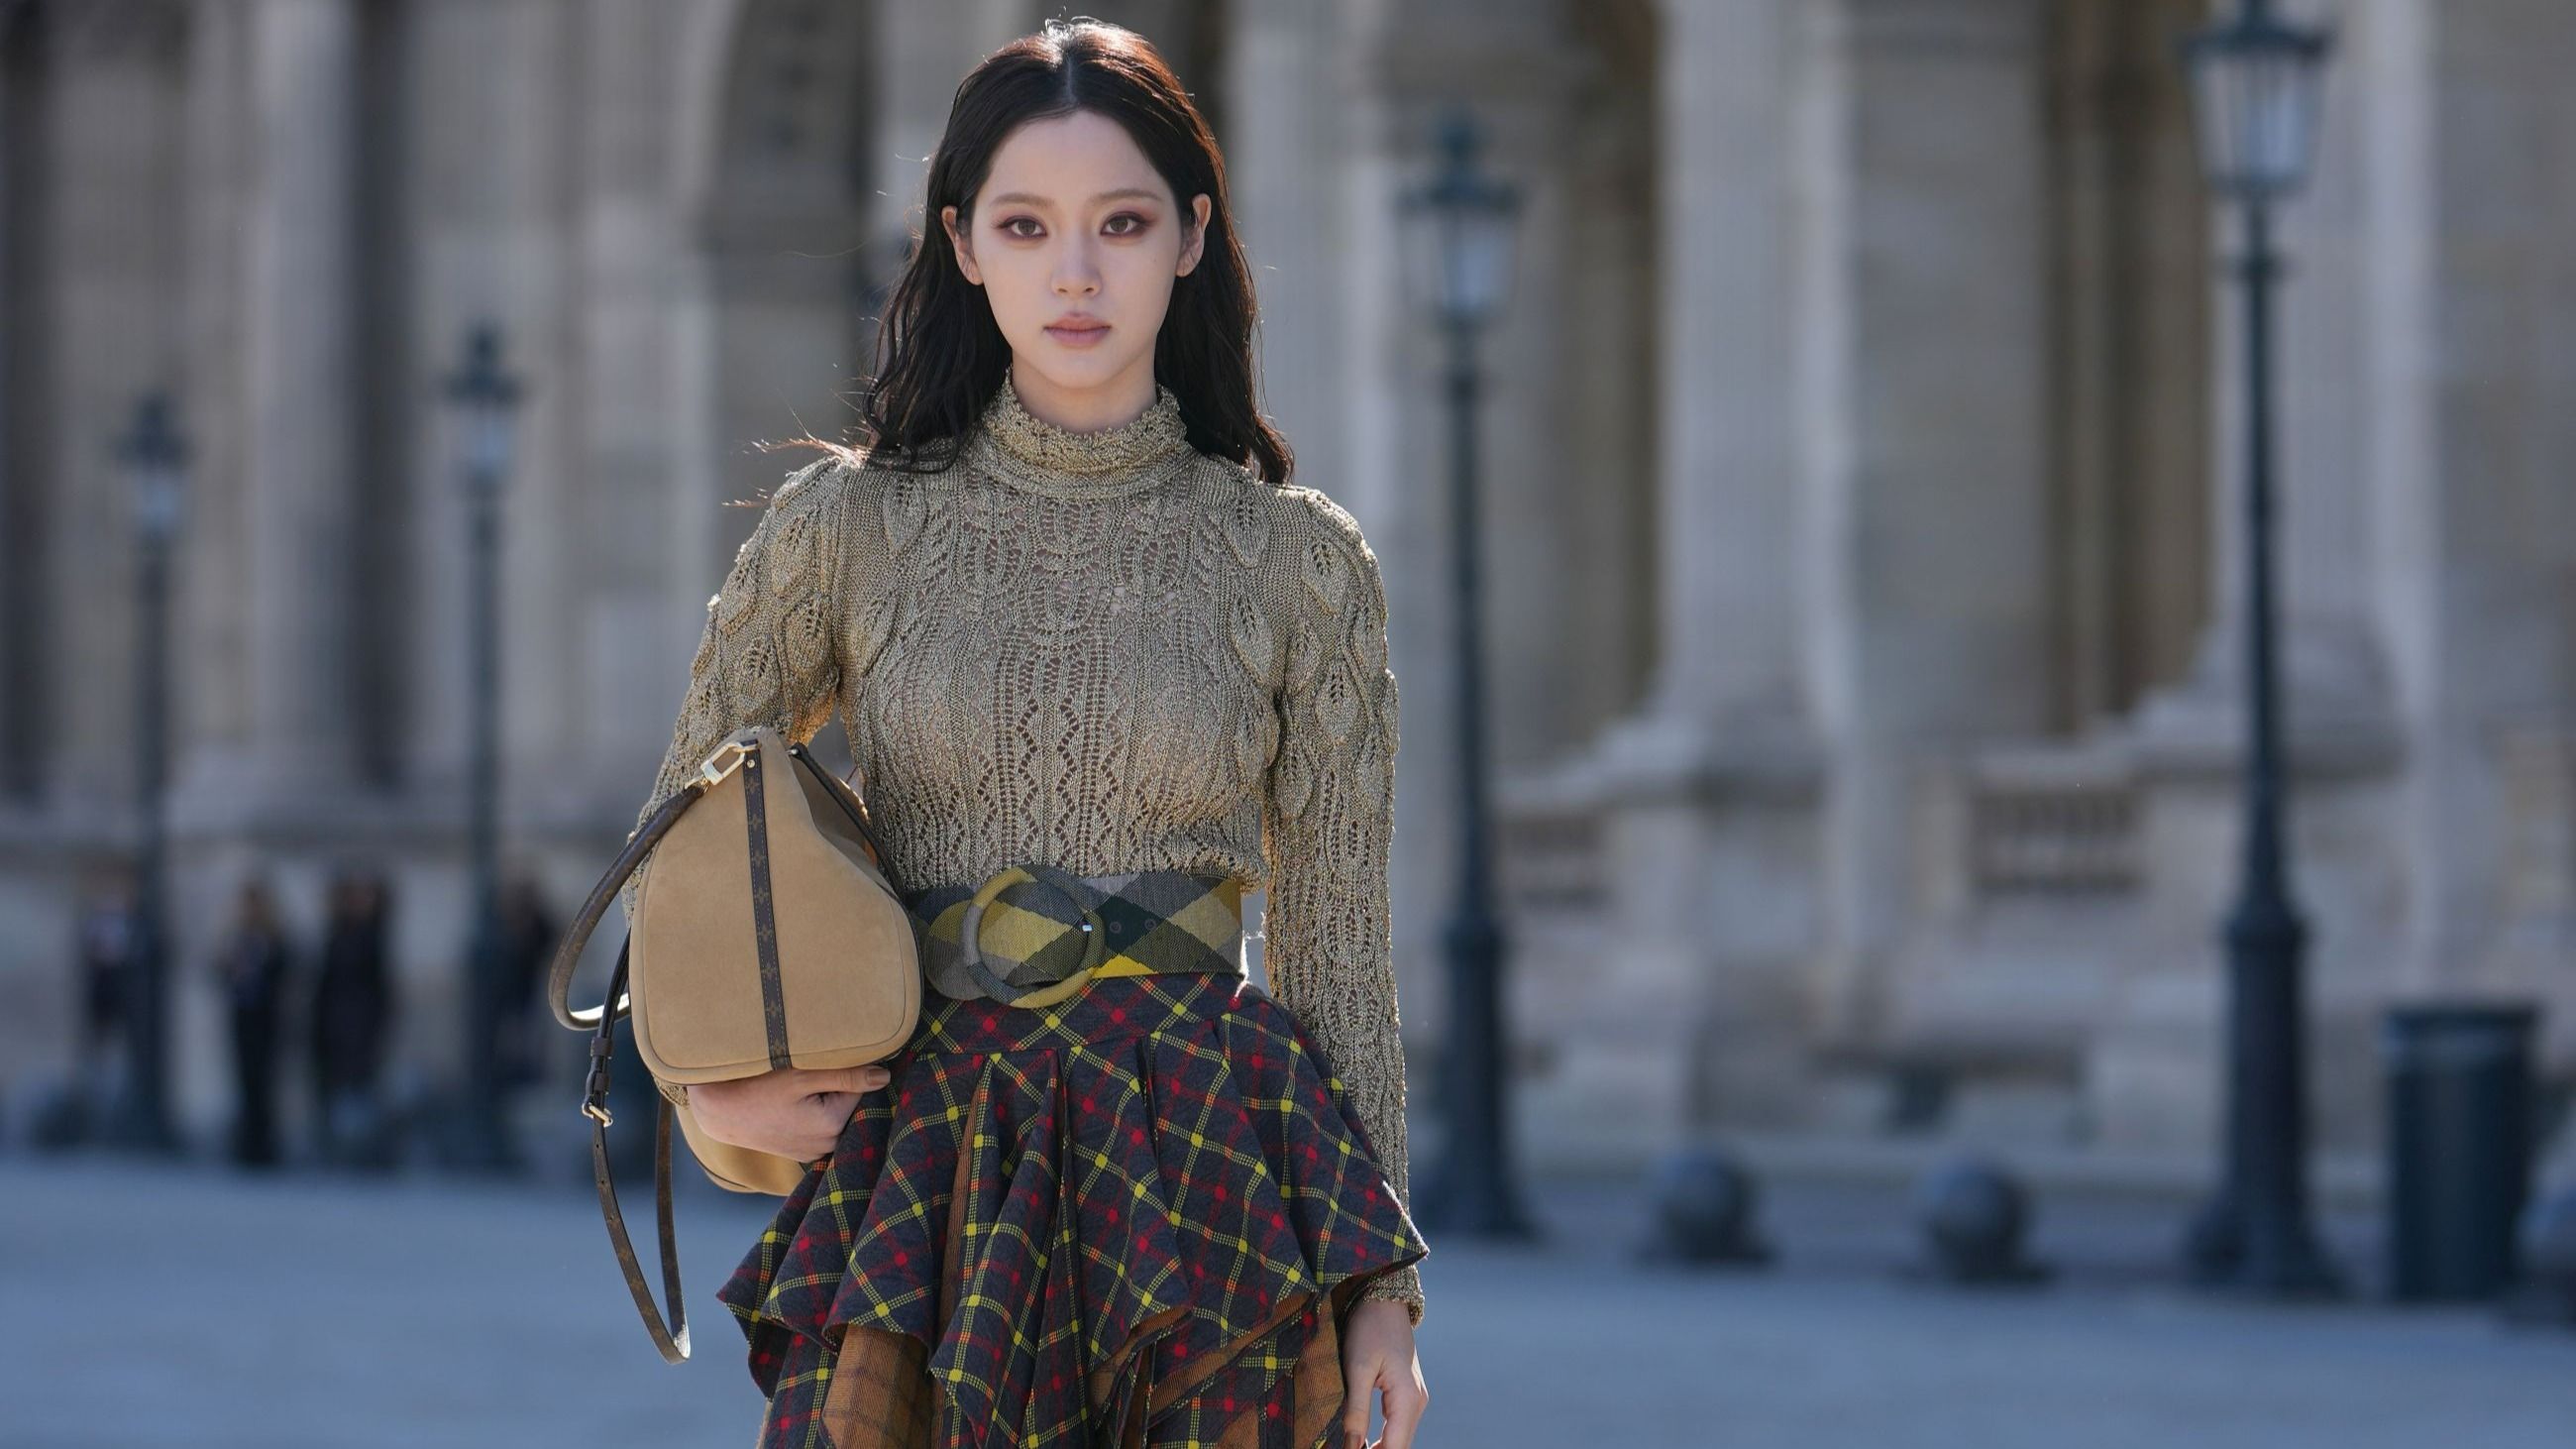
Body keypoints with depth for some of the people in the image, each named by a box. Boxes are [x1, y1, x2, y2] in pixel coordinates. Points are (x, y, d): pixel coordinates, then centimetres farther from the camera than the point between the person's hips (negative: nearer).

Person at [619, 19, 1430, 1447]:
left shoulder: (1298, 562, 4)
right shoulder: (847, 526, 4)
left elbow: (1336, 940, 6)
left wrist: (1381, 1286, 1)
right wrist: (709, 1094, -1)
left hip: (1202, 1168, 0)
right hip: (922, 1170, 1)